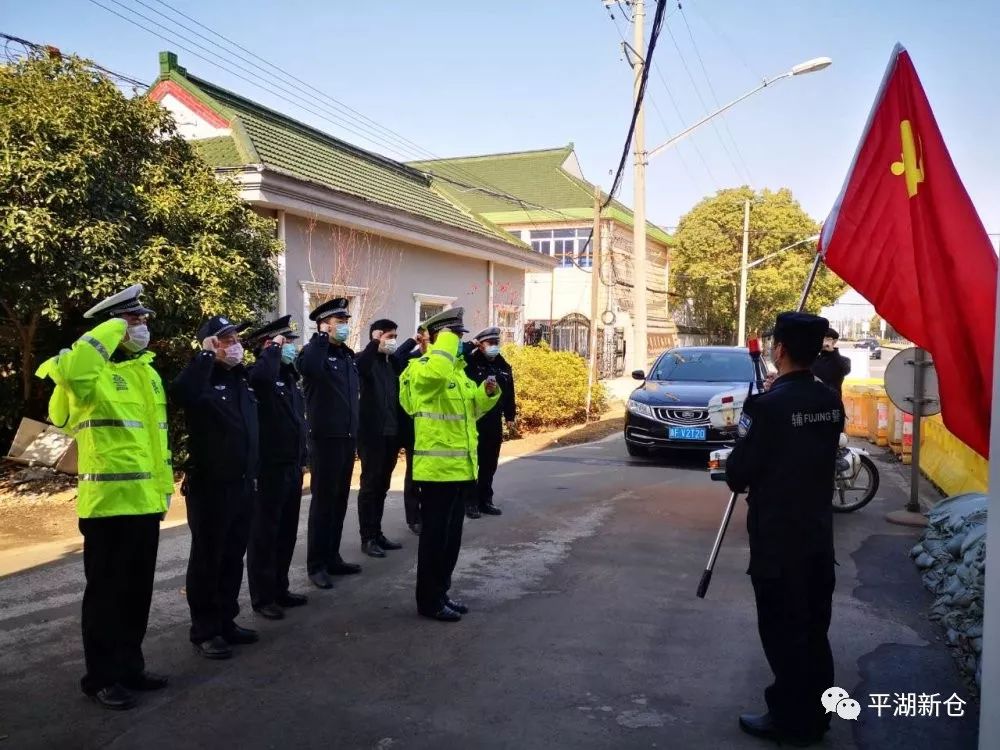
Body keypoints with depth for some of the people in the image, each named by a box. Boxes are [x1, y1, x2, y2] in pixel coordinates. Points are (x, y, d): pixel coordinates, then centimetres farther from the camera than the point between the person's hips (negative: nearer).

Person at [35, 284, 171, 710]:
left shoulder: (148, 372, 14)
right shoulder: (93, 373, -10)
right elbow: (69, 369, -37)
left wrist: (164, 485, 17)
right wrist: (112, 329, -24)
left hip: (145, 501, 8)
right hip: (108, 502, -8)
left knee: (138, 590, 16)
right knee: (106, 591, 4)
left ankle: (130, 666, 30)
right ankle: (101, 677, 18)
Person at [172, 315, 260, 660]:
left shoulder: (243, 378, 11)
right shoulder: (202, 379, -11)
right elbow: (181, 393, -33)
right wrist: (206, 355, -28)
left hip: (243, 485, 7)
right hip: (209, 486, -7)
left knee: (233, 558, 14)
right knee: (207, 559, 3)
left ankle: (226, 621, 26)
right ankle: (204, 631, 14)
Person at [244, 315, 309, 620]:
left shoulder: (289, 376, 14)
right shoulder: (262, 374, -12)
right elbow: (261, 376, -40)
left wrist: (303, 459, 18)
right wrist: (274, 349, -23)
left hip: (292, 467, 8)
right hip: (269, 468, -8)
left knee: (287, 532, 15)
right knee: (265, 533, 2)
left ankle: (280, 589, 27)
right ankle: (263, 597, 12)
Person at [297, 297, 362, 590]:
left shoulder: (348, 354, 13)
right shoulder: (314, 350, -9)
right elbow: (308, 367, -35)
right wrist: (322, 336, -22)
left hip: (347, 437, 7)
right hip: (324, 438, -7)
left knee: (340, 500, 13)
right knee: (323, 500, -1)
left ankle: (332, 558, 24)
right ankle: (316, 565, 9)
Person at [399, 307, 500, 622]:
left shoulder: (458, 369, 17)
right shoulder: (422, 368, -12)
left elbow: (472, 409, 21)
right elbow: (437, 373, -37)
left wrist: (487, 392, 2)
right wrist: (446, 338, -25)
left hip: (459, 466, 9)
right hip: (438, 467, -9)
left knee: (451, 535, 15)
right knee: (435, 535, 0)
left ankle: (441, 593, 27)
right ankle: (428, 600, 11)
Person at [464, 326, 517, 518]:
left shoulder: (504, 367, 11)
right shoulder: (470, 363, -6)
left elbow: (509, 393, 15)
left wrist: (510, 415, 13)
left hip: (494, 423, 6)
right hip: (473, 422, -5)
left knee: (490, 464, 12)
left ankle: (485, 500, 22)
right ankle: (470, 502, 11)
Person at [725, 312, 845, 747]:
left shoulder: (768, 406, -19)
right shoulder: (831, 402, 3)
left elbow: (738, 474, -15)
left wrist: (735, 474, 8)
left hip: (777, 539, -7)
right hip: (819, 535, 7)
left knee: (783, 632, 5)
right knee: (814, 630, 16)